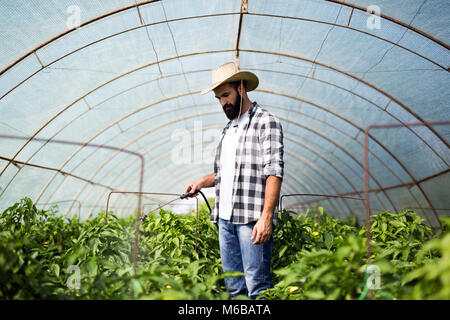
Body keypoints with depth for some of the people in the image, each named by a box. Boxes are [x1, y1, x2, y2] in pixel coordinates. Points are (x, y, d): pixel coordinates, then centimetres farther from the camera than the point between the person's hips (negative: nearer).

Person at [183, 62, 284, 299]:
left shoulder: (266, 122, -3)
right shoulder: (228, 128, 21)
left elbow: (274, 172, -12)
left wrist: (266, 217, -20)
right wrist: (203, 182, 10)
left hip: (252, 219, -7)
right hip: (225, 218, 8)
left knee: (257, 285, -6)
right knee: (233, 286, 11)